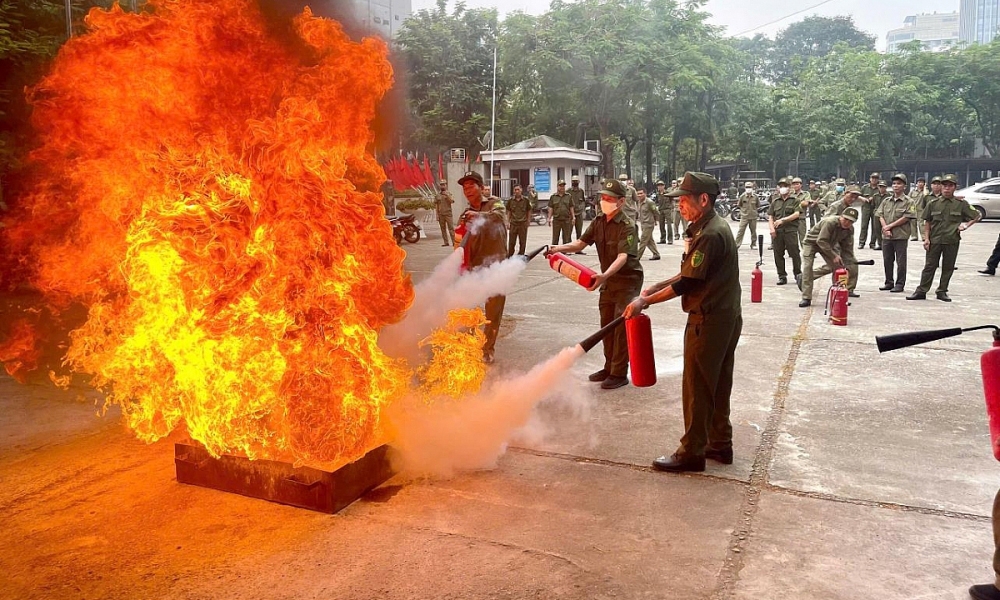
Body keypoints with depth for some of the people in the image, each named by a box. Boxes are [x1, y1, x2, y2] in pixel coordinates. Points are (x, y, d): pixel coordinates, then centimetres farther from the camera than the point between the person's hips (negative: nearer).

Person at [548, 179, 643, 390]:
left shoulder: (627, 226, -21)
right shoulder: (598, 222, 2)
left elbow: (623, 256, -31)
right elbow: (581, 243, 3)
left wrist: (604, 275, -47)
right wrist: (557, 249, -14)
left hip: (627, 279, -7)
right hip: (608, 279, 8)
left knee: (621, 325, -6)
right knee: (606, 324, 13)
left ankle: (619, 373, 2)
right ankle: (609, 367, 26)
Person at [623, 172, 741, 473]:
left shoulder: (710, 235, -21)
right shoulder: (709, 227, 11)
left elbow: (688, 283, -21)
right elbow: (691, 274, 15)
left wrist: (646, 301, -14)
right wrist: (656, 287, 7)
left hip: (709, 321, -10)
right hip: (726, 317, 10)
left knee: (697, 386, -1)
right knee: (717, 384, 17)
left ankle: (692, 452, 9)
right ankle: (720, 444, 29)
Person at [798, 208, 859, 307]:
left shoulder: (850, 230, -12)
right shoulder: (830, 222, -34)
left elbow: (847, 249, -7)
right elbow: (821, 241, -35)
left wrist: (847, 268, -15)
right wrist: (834, 256, -35)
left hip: (828, 244, 7)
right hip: (812, 242, -7)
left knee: (836, 266, -3)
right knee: (807, 267, -17)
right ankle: (806, 298, -15)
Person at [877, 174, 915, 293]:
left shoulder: (908, 202, -2)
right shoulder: (886, 201, 12)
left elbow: (906, 218, -10)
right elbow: (880, 216, 6)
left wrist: (890, 226, -13)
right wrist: (885, 228, -10)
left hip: (901, 236, -5)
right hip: (886, 236, 5)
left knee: (901, 261, 0)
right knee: (887, 260, 10)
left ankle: (900, 284, 7)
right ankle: (889, 283, 20)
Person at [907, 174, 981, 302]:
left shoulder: (961, 204, 2)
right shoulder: (933, 203, 3)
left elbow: (977, 216, 11)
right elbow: (927, 222, 7)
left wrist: (966, 225, -3)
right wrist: (926, 238, 0)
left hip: (952, 240, 0)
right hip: (935, 240, 0)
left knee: (948, 267, 7)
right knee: (929, 266, 2)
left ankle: (942, 292, 17)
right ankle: (921, 291, 5)